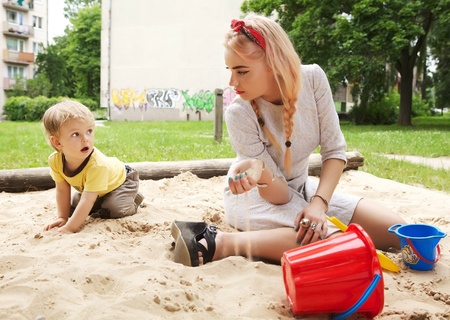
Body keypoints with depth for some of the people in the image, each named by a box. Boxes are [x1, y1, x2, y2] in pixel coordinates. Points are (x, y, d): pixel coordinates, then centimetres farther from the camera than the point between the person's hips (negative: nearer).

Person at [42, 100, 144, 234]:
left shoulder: (97, 165, -45)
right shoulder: (55, 161, -27)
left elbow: (87, 201, -45)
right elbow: (62, 190, -14)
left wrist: (70, 228, -47)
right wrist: (63, 218, -16)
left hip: (120, 180, -6)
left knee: (113, 210, -27)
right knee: (74, 208, 5)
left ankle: (133, 199, 4)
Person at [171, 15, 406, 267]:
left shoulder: (313, 79, -18)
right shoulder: (239, 113, -26)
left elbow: (334, 150, -12)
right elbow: (279, 195, -23)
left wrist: (319, 202, -27)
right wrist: (260, 171, -46)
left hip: (300, 188, 6)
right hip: (257, 197, -5)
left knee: (394, 232, -6)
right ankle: (220, 243, -26)